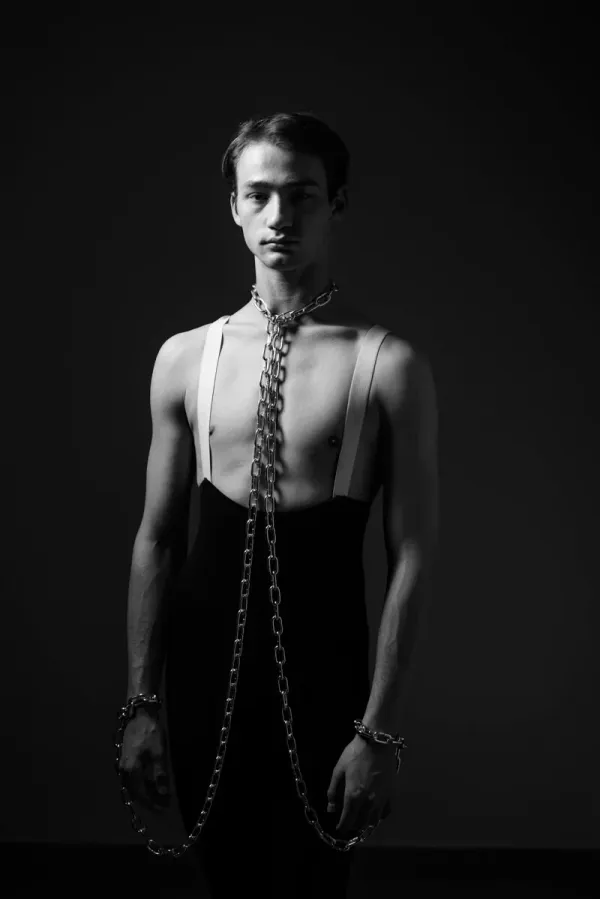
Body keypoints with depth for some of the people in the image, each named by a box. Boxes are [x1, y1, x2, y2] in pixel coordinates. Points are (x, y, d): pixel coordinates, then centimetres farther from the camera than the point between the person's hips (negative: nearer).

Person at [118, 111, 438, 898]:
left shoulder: (389, 365, -8)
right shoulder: (185, 357, 2)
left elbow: (411, 558, -8)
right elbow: (157, 539, 6)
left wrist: (379, 728, -11)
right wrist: (142, 702, 5)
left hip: (321, 653, -3)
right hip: (205, 650, 3)